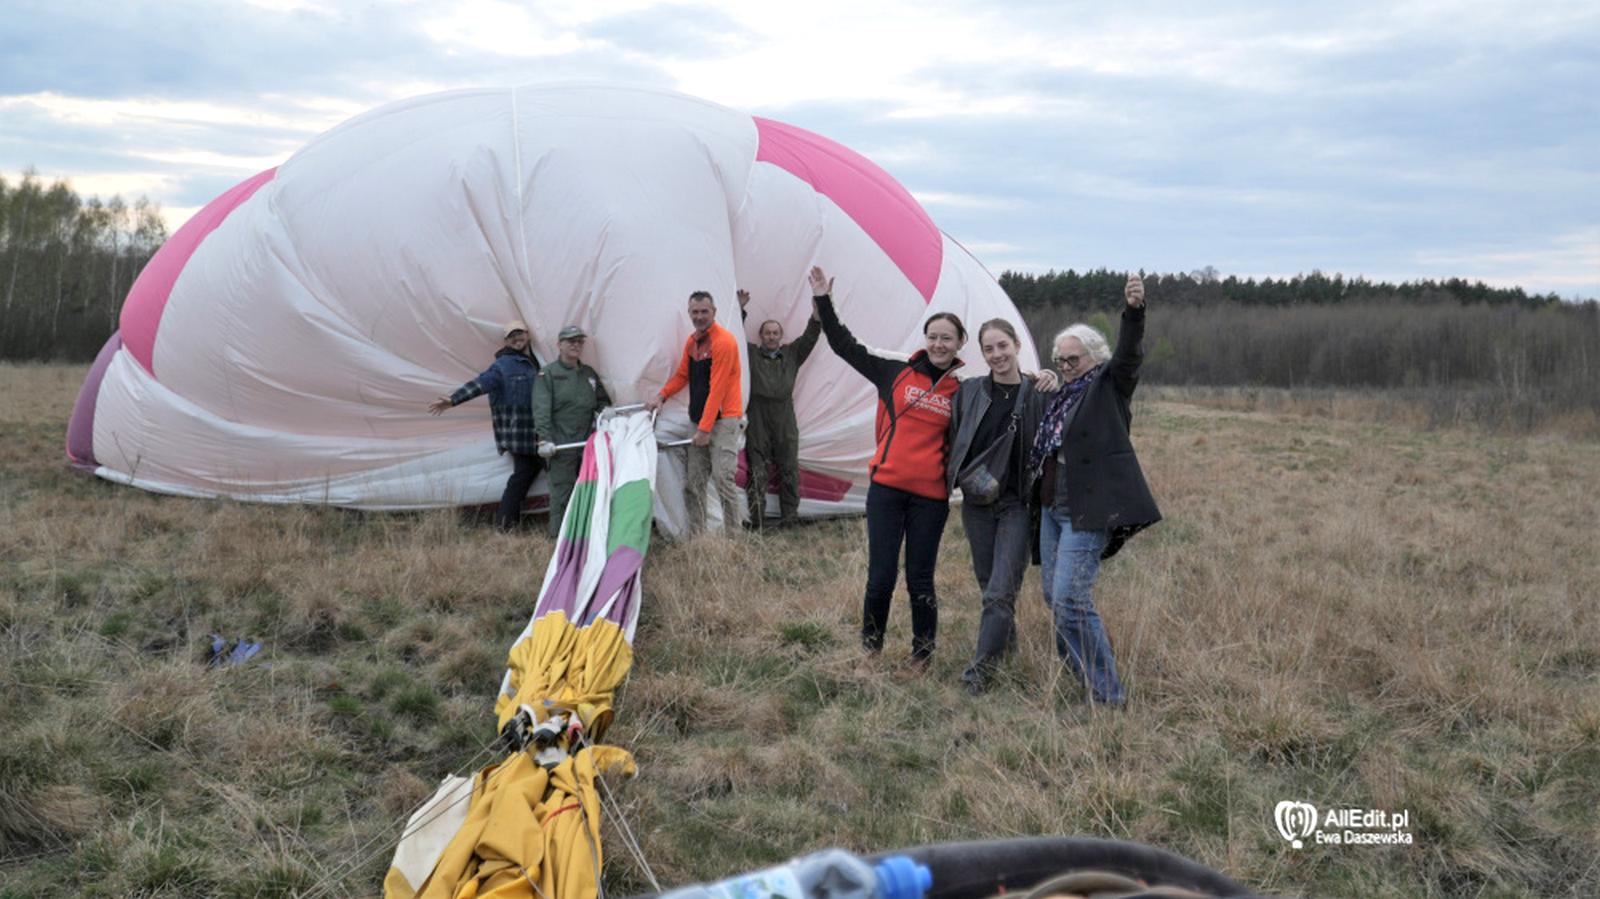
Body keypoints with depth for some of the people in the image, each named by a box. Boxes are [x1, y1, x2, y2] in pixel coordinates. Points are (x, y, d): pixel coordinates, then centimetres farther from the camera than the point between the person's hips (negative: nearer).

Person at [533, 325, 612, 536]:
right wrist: (545, 438, -19)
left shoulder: (589, 374, 18)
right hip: (562, 445, -5)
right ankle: (559, 538, -1)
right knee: (562, 492, -6)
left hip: (589, 444, 6)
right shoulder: (548, 374, 1)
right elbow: (542, 410, -9)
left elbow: (602, 401, 28)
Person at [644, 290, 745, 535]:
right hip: (700, 420, 8)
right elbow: (682, 375, 22)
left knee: (723, 479, -14)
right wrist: (661, 396, 4)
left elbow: (717, 389, -17)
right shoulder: (692, 342, 13)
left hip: (723, 419, -8)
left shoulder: (723, 341, -14)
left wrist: (705, 428, -18)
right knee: (693, 482, 6)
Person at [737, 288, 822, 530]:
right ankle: (756, 520, 1)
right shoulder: (751, 353, 13)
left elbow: (810, 336, 10)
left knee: (789, 469, 3)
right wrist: (740, 310, -10)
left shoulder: (792, 354, 17)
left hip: (784, 420, 2)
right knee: (756, 470, -2)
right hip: (756, 419, -2)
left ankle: (790, 517, 9)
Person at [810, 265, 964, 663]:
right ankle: (869, 650, 18)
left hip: (931, 496, 0)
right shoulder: (897, 374, 4)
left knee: (919, 580, 5)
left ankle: (922, 657, 19)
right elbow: (846, 346, 6)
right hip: (887, 487, 0)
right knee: (881, 576, 2)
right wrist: (824, 302, 3)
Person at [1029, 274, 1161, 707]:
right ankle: (1077, 676, 27)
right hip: (1052, 508, 8)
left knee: (1070, 598, -14)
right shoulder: (1061, 396, 17)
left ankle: (1108, 695, -5)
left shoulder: (1108, 385, -2)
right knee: (1054, 596, 12)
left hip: (1088, 510, -8)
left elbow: (1129, 355, -22)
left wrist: (1134, 311, -37)